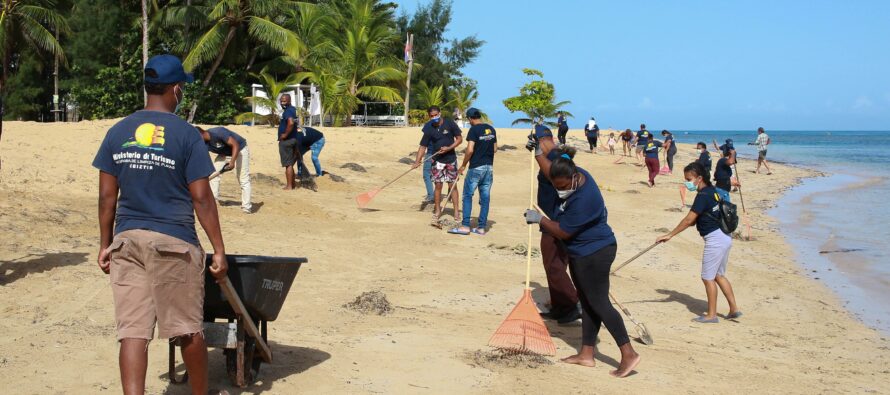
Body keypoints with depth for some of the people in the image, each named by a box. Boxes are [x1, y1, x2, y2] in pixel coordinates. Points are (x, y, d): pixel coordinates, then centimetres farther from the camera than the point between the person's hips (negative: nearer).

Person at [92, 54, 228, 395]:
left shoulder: (118, 132, 6)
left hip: (126, 240, 4)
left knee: (132, 330, 1)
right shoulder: (187, 135, -6)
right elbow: (202, 199, -7)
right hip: (174, 242, -3)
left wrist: (105, 244, 15)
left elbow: (107, 196, 6)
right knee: (188, 329, 11)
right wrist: (219, 250, -2)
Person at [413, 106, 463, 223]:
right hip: (437, 160, 1)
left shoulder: (450, 124, -7)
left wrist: (449, 148, -16)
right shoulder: (429, 129, -3)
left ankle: (456, 209, 8)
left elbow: (459, 139, -3)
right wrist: (417, 161, -12)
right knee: (438, 185, 1)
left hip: (450, 159, -1)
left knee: (452, 185, 2)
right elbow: (423, 146, -2)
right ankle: (437, 210, 12)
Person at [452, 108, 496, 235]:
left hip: (476, 167, -6)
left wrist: (463, 165, -8)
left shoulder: (474, 130, -12)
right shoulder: (491, 129, 9)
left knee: (468, 196, 1)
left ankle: (465, 226, -3)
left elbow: (470, 150, -18)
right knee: (485, 197, 7)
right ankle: (481, 227, 9)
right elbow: (495, 149, 13)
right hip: (489, 167, 6)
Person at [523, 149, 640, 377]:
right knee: (588, 303, 12)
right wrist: (538, 153, 24)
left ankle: (628, 354, -6)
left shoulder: (583, 200, -31)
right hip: (582, 253, 10)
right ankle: (586, 354, 18)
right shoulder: (575, 175, -2)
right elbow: (551, 171, 22)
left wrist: (539, 219, -11)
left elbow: (562, 232, -22)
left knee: (599, 304, -8)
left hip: (594, 255, -10)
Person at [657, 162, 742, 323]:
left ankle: (711, 315, 8)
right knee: (718, 275, 19)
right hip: (725, 237, 10)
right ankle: (734, 309, 21)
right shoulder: (713, 191, 11)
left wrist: (670, 235, -17)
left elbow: (689, 220, -20)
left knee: (708, 277, 1)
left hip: (715, 240, -10)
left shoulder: (703, 196, -17)